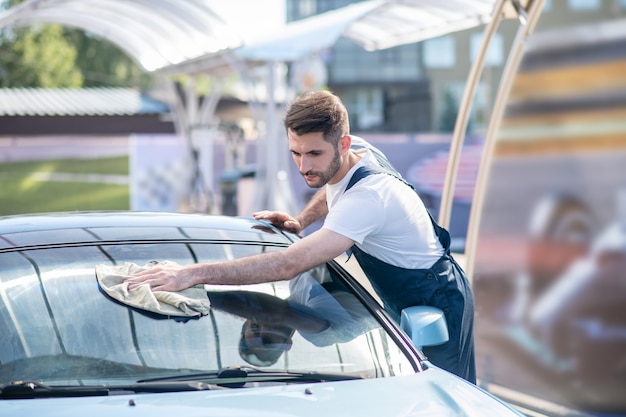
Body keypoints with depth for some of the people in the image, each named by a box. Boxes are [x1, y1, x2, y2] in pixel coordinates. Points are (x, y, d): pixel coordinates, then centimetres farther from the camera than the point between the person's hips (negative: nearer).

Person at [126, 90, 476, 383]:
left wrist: (194, 273, -50)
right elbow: (332, 191, 19)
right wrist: (301, 221, -3)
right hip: (406, 303, 9)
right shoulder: (358, 150, -10)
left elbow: (289, 265, -46)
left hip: (438, 305, -9)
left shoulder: (367, 197, -38)